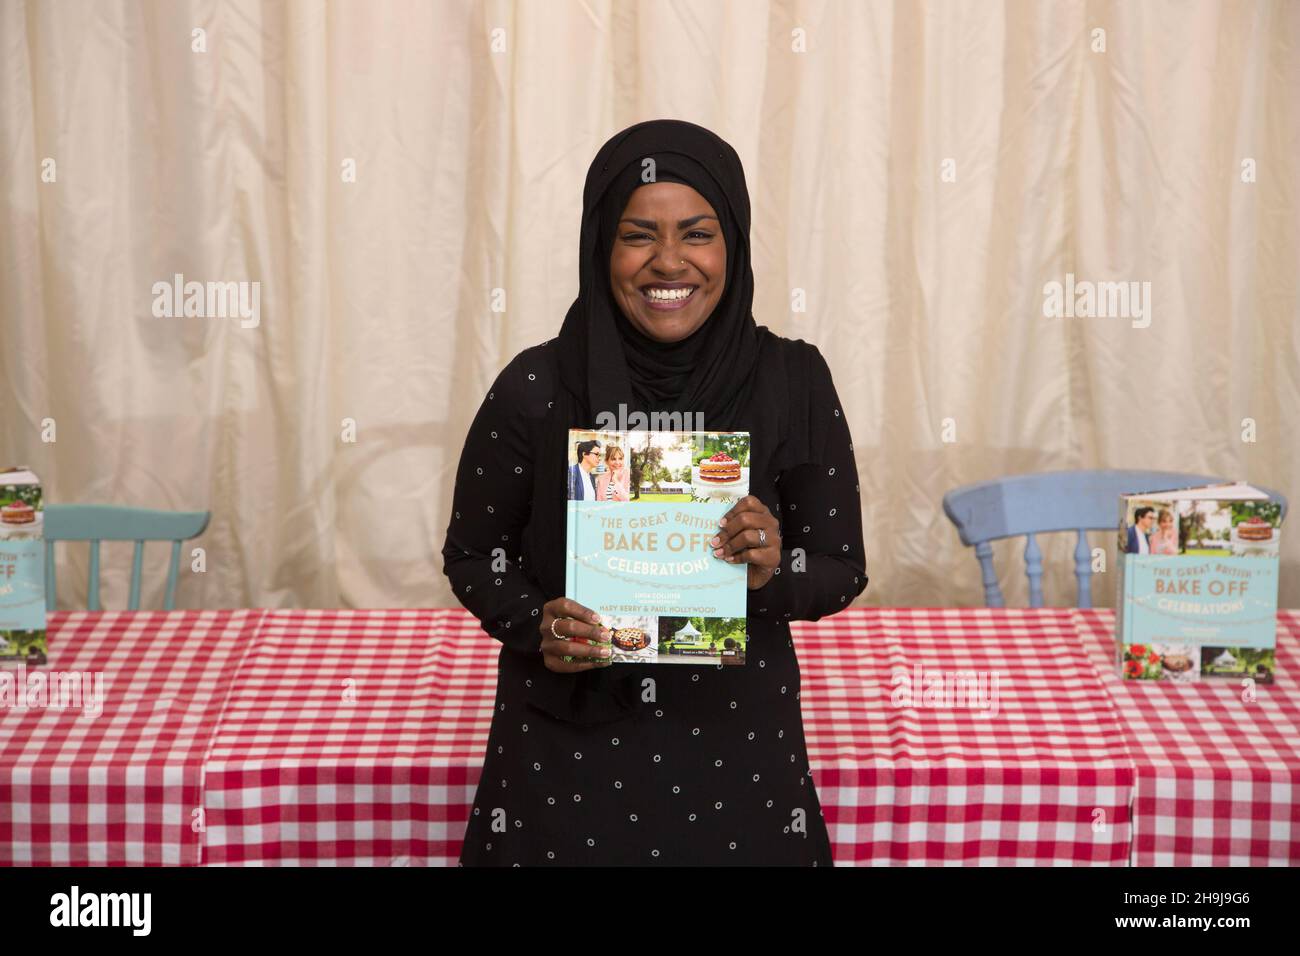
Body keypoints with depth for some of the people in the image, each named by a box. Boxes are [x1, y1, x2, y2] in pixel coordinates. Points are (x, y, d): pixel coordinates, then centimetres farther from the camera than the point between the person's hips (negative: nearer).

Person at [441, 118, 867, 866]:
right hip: (567, 746, -1)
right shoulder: (536, 388, -11)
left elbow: (843, 567, -1)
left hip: (736, 740, 1)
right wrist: (537, 624, -18)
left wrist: (773, 572, -22)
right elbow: (473, 556, 0)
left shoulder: (794, 382, -9)